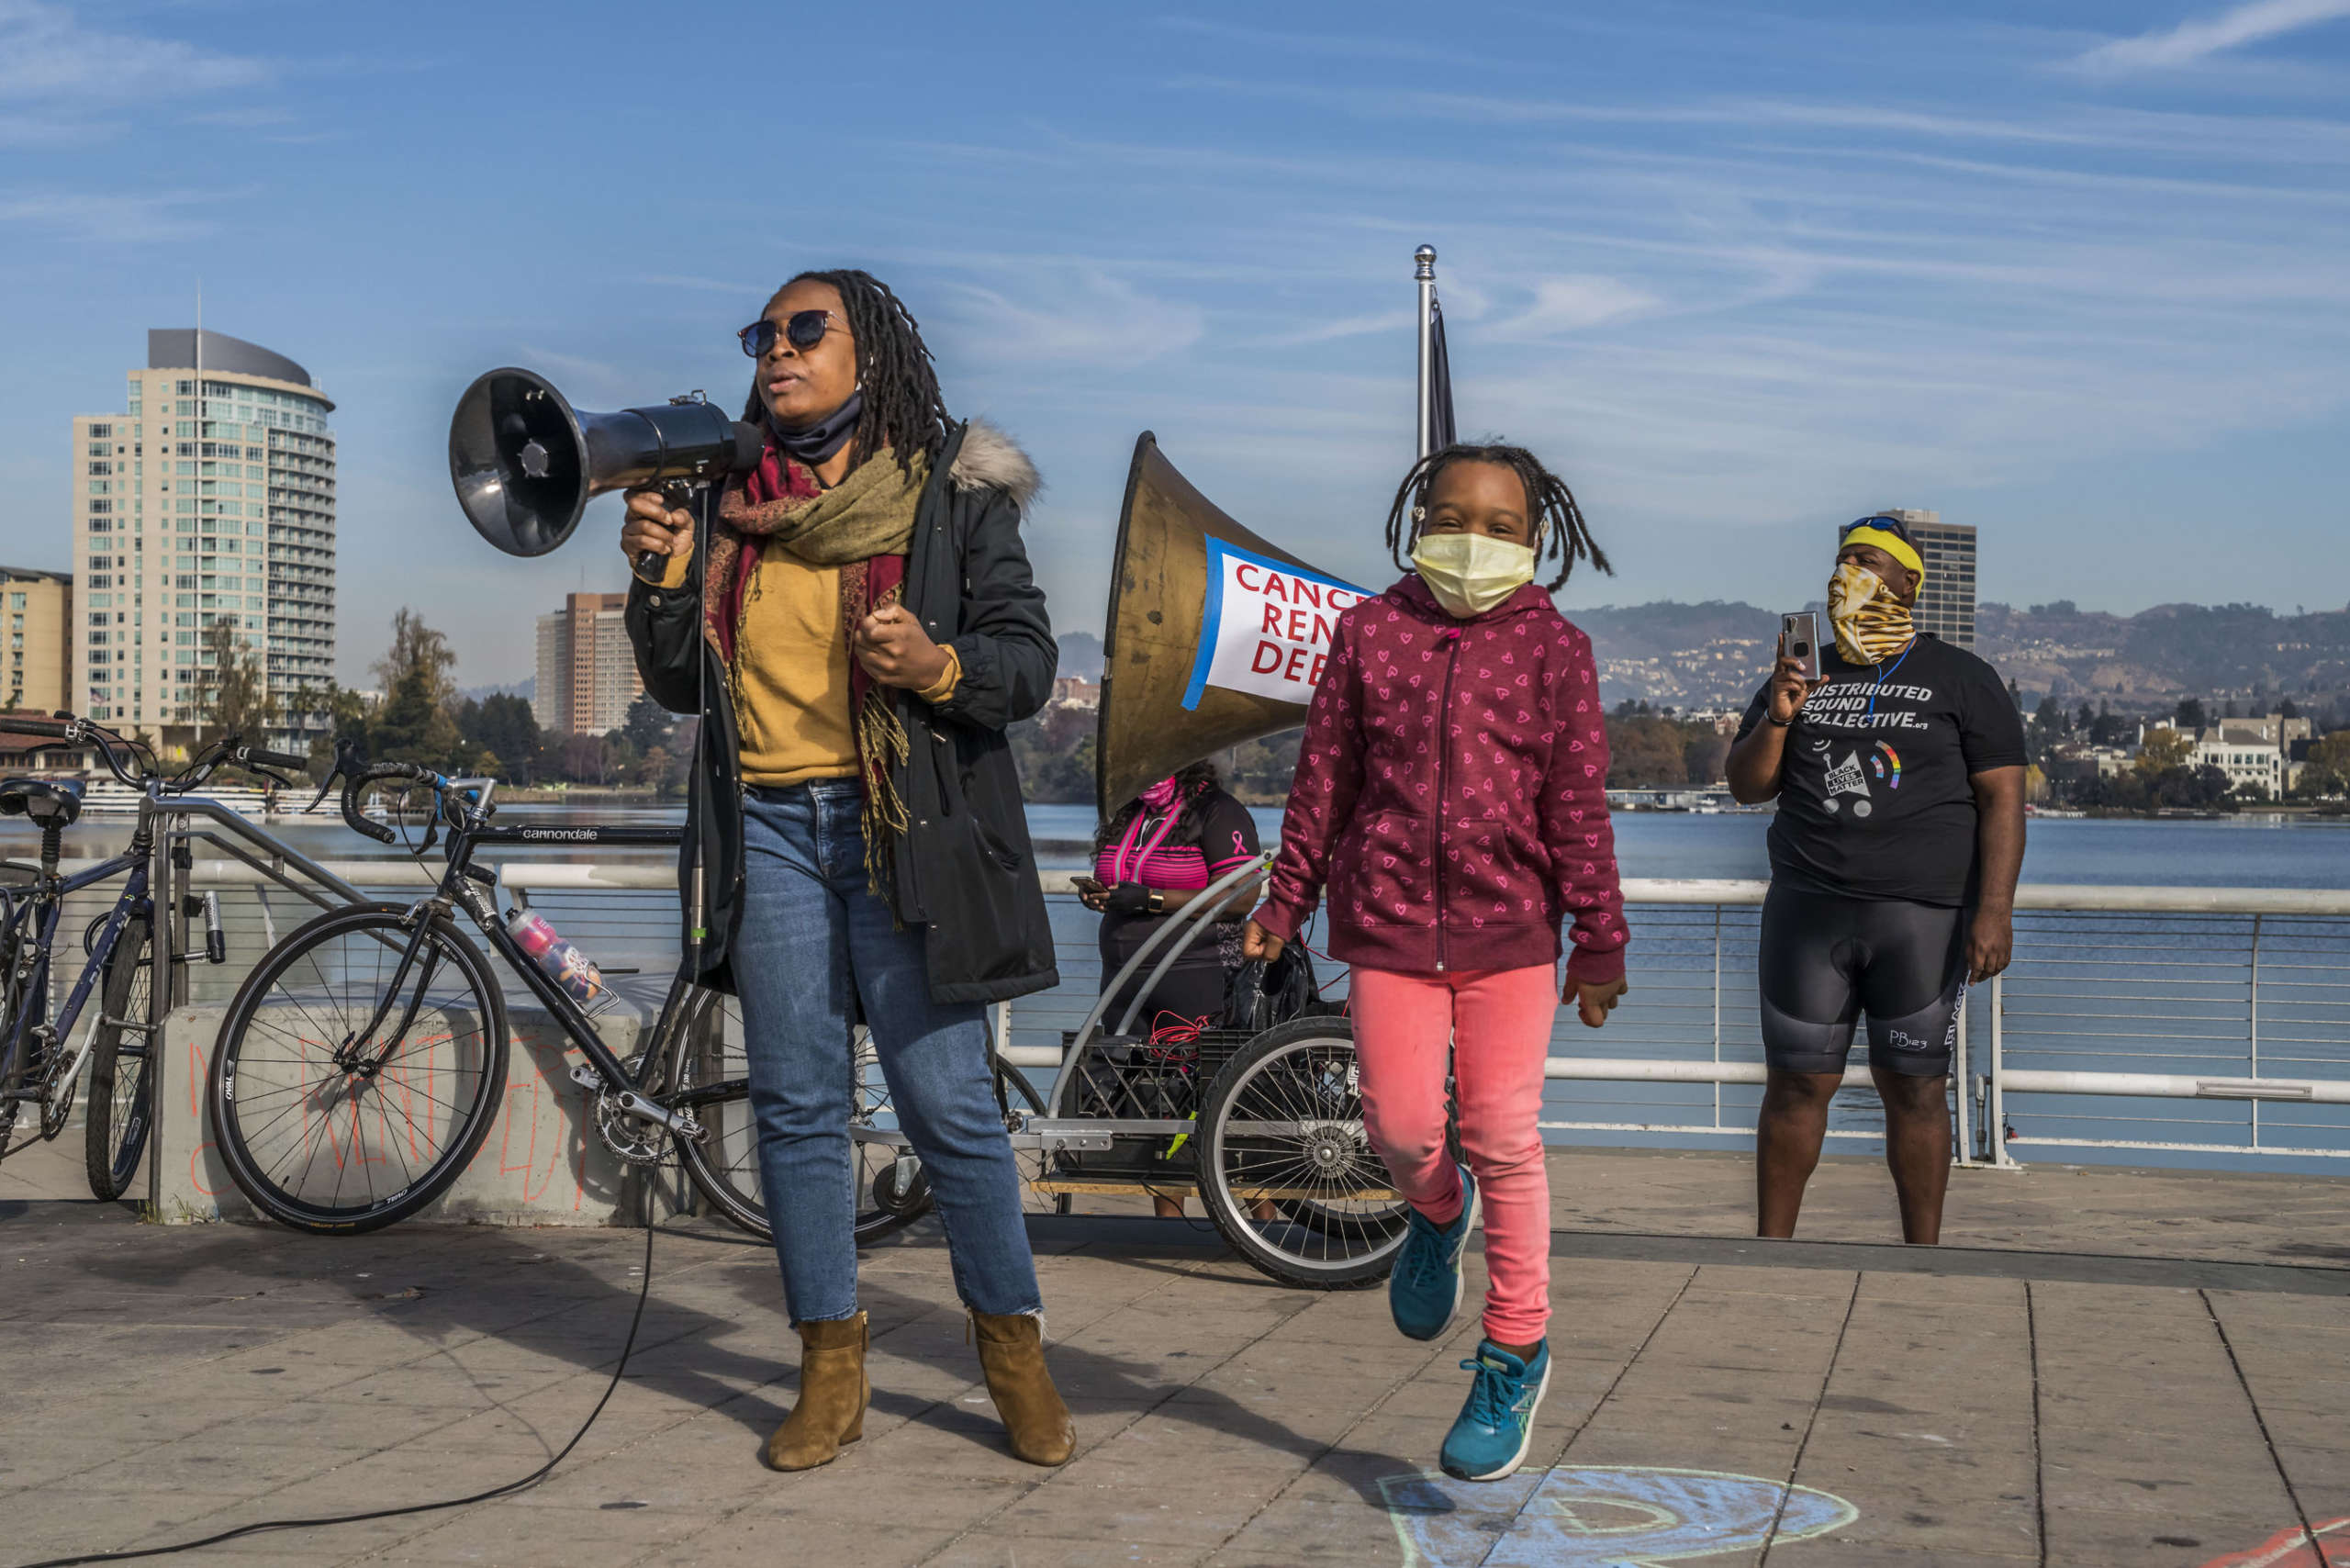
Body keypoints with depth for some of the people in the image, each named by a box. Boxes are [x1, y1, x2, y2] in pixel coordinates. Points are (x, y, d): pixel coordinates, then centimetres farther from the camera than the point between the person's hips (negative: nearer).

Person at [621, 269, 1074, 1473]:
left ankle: (1012, 1344, 15)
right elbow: (680, 685, 15)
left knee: (946, 1099, -3)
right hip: (767, 826, 4)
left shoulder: (951, 492, 2)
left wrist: (938, 667, -21)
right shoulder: (730, 500, 12)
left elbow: (1028, 658, -2)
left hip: (903, 824, -3)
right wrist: (661, 577, -2)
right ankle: (831, 1370, 15)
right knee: (795, 1101, 5)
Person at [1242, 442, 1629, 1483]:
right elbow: (1324, 777, 11)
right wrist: (1286, 900, 12)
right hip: (1388, 923, 1)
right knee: (1401, 1127, -7)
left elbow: (1578, 804, 3)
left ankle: (1515, 1352, 12)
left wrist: (1598, 937, 2)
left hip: (1510, 929, -1)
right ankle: (1436, 1212, 32)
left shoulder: (1554, 648, 2)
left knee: (1503, 1137, -3)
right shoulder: (1369, 632, 5)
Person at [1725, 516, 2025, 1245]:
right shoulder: (1803, 673, 15)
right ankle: (1771, 1246, 9)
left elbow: (2002, 798, -1)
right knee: (1797, 1082, 1)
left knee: (1913, 1087, 1)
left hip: (1923, 915, -2)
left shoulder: (1961, 679, 5)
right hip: (1808, 909, 3)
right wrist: (1777, 718, -7)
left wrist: (1995, 909, -11)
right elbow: (1746, 785, 13)